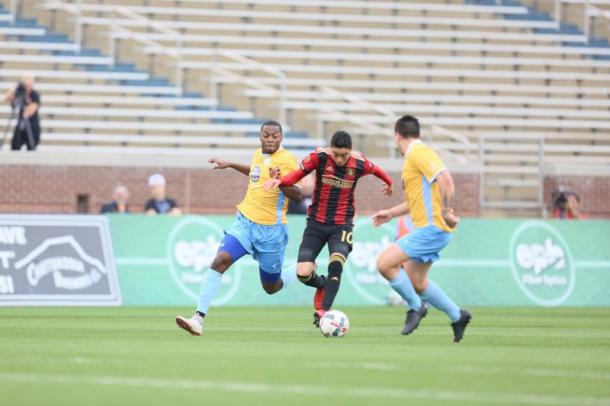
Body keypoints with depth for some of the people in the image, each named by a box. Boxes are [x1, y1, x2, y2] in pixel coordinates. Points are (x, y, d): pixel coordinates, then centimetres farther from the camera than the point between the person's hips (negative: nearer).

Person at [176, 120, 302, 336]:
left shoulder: (286, 160, -11)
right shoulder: (258, 155, 9)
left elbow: (297, 195, -19)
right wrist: (230, 165, 35)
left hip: (271, 229, -5)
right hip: (245, 221, 5)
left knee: (271, 287, 10)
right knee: (220, 260, -19)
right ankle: (198, 318, -23)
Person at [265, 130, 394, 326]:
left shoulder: (359, 163, -10)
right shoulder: (319, 157, -14)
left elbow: (375, 170, 12)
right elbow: (299, 174, -6)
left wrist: (389, 183, 33)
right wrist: (279, 180, -27)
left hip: (342, 225, -1)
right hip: (316, 222, 1)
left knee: (336, 264, -28)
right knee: (303, 273, -10)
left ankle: (323, 311, -21)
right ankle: (323, 286, 25)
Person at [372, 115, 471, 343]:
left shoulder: (418, 153, -13)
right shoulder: (415, 155, 18)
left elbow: (445, 179, -26)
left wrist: (446, 213, -24)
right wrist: (391, 213, 27)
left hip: (432, 228, -10)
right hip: (428, 228, 10)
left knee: (385, 263, -15)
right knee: (415, 281, 15)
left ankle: (415, 307, 0)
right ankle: (457, 316, 24)